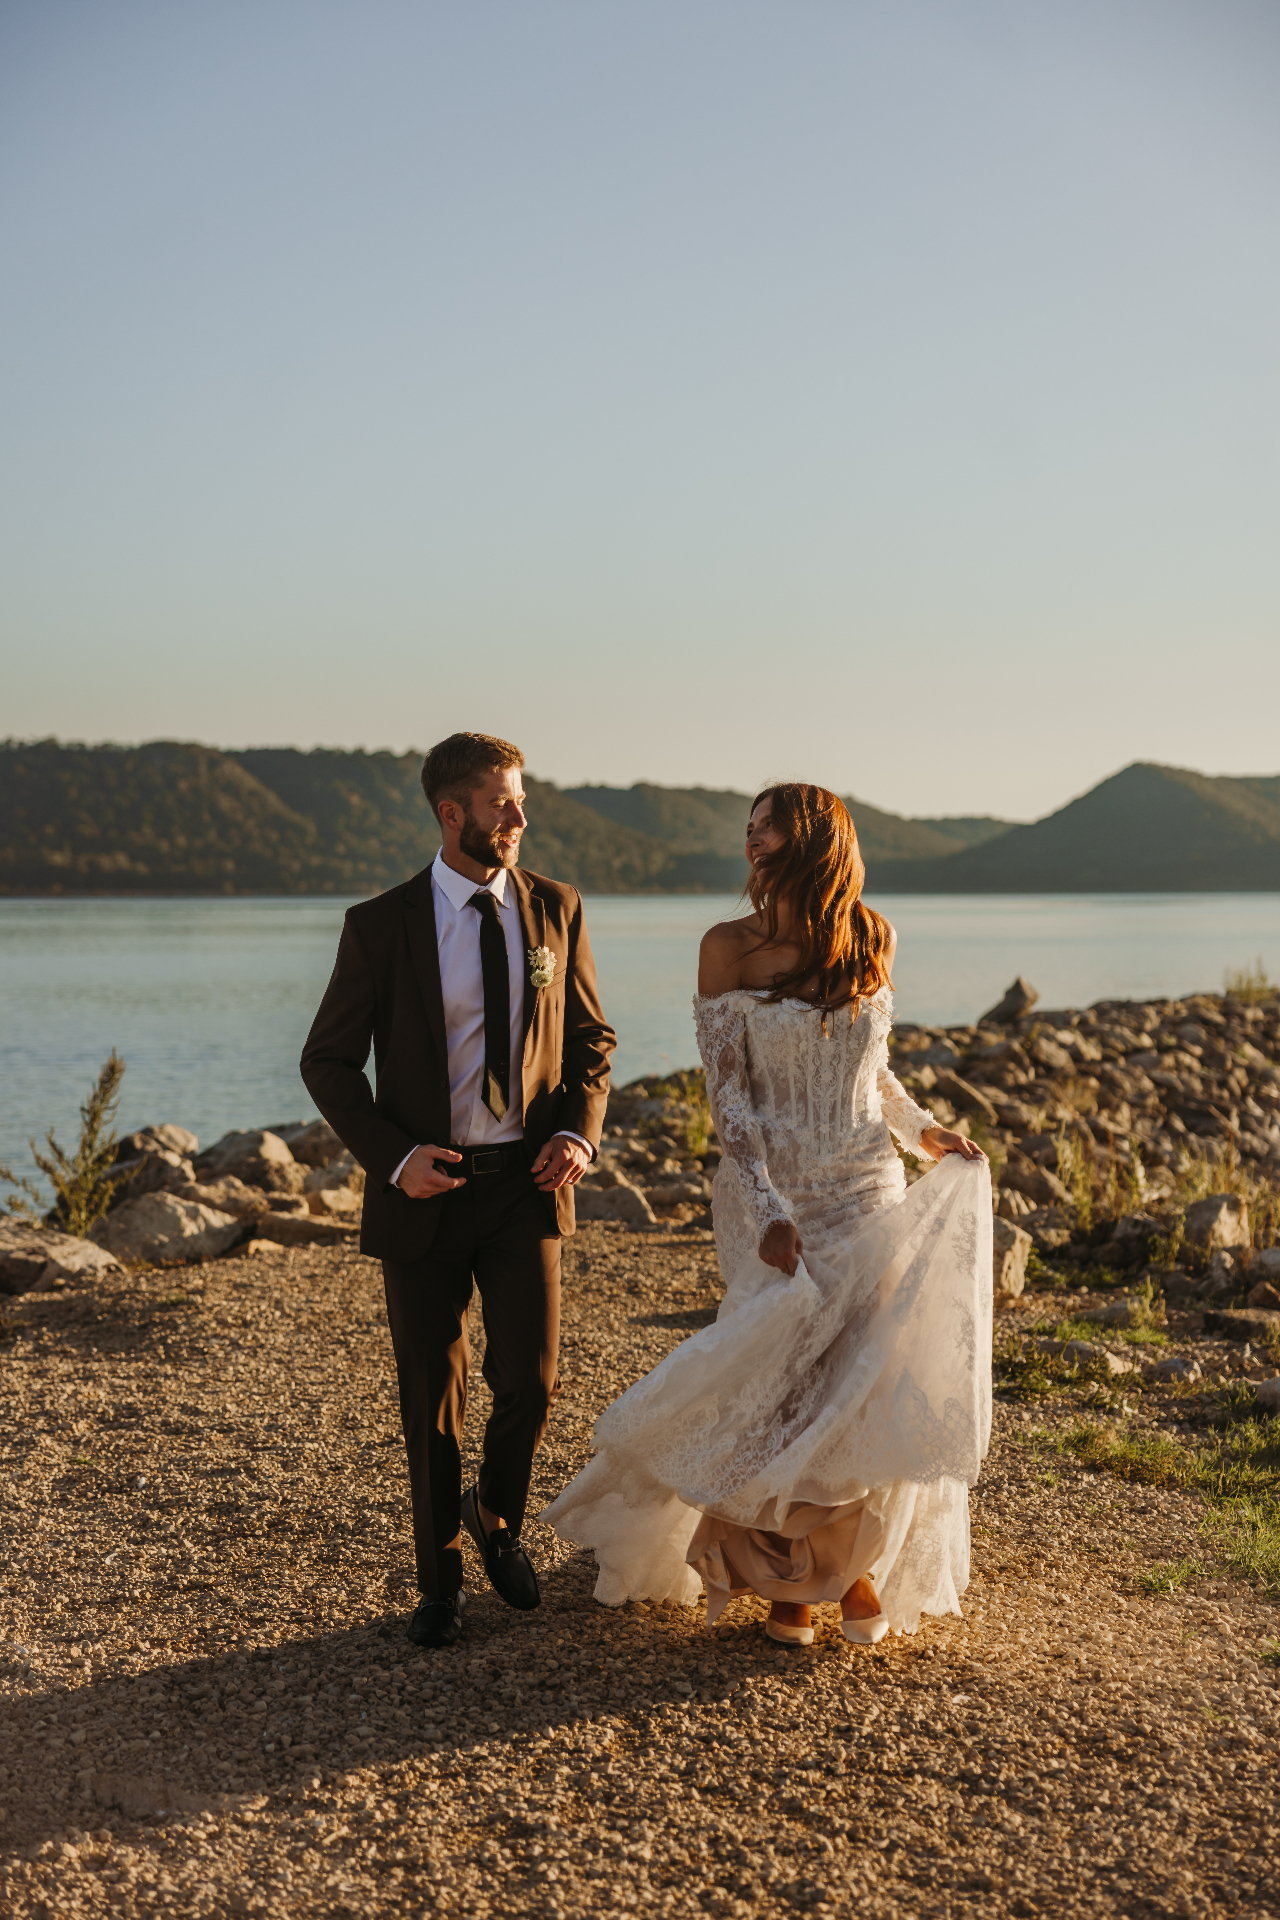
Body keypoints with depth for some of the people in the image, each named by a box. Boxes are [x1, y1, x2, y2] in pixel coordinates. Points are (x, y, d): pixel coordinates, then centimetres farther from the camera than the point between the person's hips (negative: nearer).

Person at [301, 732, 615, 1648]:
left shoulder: (556, 909, 1)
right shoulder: (382, 924, -7)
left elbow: (590, 1037, 11)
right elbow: (329, 1062, -2)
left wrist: (579, 1132, -6)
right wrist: (394, 1156, -15)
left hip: (527, 1181, 2)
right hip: (424, 1187, -1)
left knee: (530, 1382, -2)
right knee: (432, 1397, 8)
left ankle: (497, 1517, 30)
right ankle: (441, 1578, 28)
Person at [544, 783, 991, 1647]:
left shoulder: (871, 939, 2)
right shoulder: (731, 949, -7)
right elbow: (727, 1091, -9)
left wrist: (923, 1128, 4)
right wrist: (768, 1211, -17)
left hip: (870, 1194, 3)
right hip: (773, 1194, -2)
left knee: (876, 1379, 0)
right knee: (787, 1380, -2)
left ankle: (856, 1560, 25)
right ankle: (783, 1574, 21)